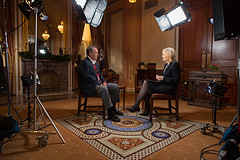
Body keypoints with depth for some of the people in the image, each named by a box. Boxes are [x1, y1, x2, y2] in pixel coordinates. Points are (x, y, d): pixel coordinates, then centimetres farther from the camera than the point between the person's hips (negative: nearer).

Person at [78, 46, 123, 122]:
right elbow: (88, 77, -22)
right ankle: (110, 114, -30)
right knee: (103, 89, -36)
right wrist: (100, 84, -22)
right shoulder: (84, 62, -12)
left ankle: (113, 108, 7)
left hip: (98, 83, 10)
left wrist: (104, 81, 1)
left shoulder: (95, 62, 18)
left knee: (115, 86, 0)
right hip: (88, 87, -10)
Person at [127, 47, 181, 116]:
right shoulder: (166, 64, 17)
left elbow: (176, 80, -17)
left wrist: (163, 78, -21)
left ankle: (136, 106, -14)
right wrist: (159, 77, 0)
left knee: (146, 83, -20)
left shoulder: (175, 64, -10)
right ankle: (147, 110, -6)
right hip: (163, 85, 9)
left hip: (170, 88, -9)